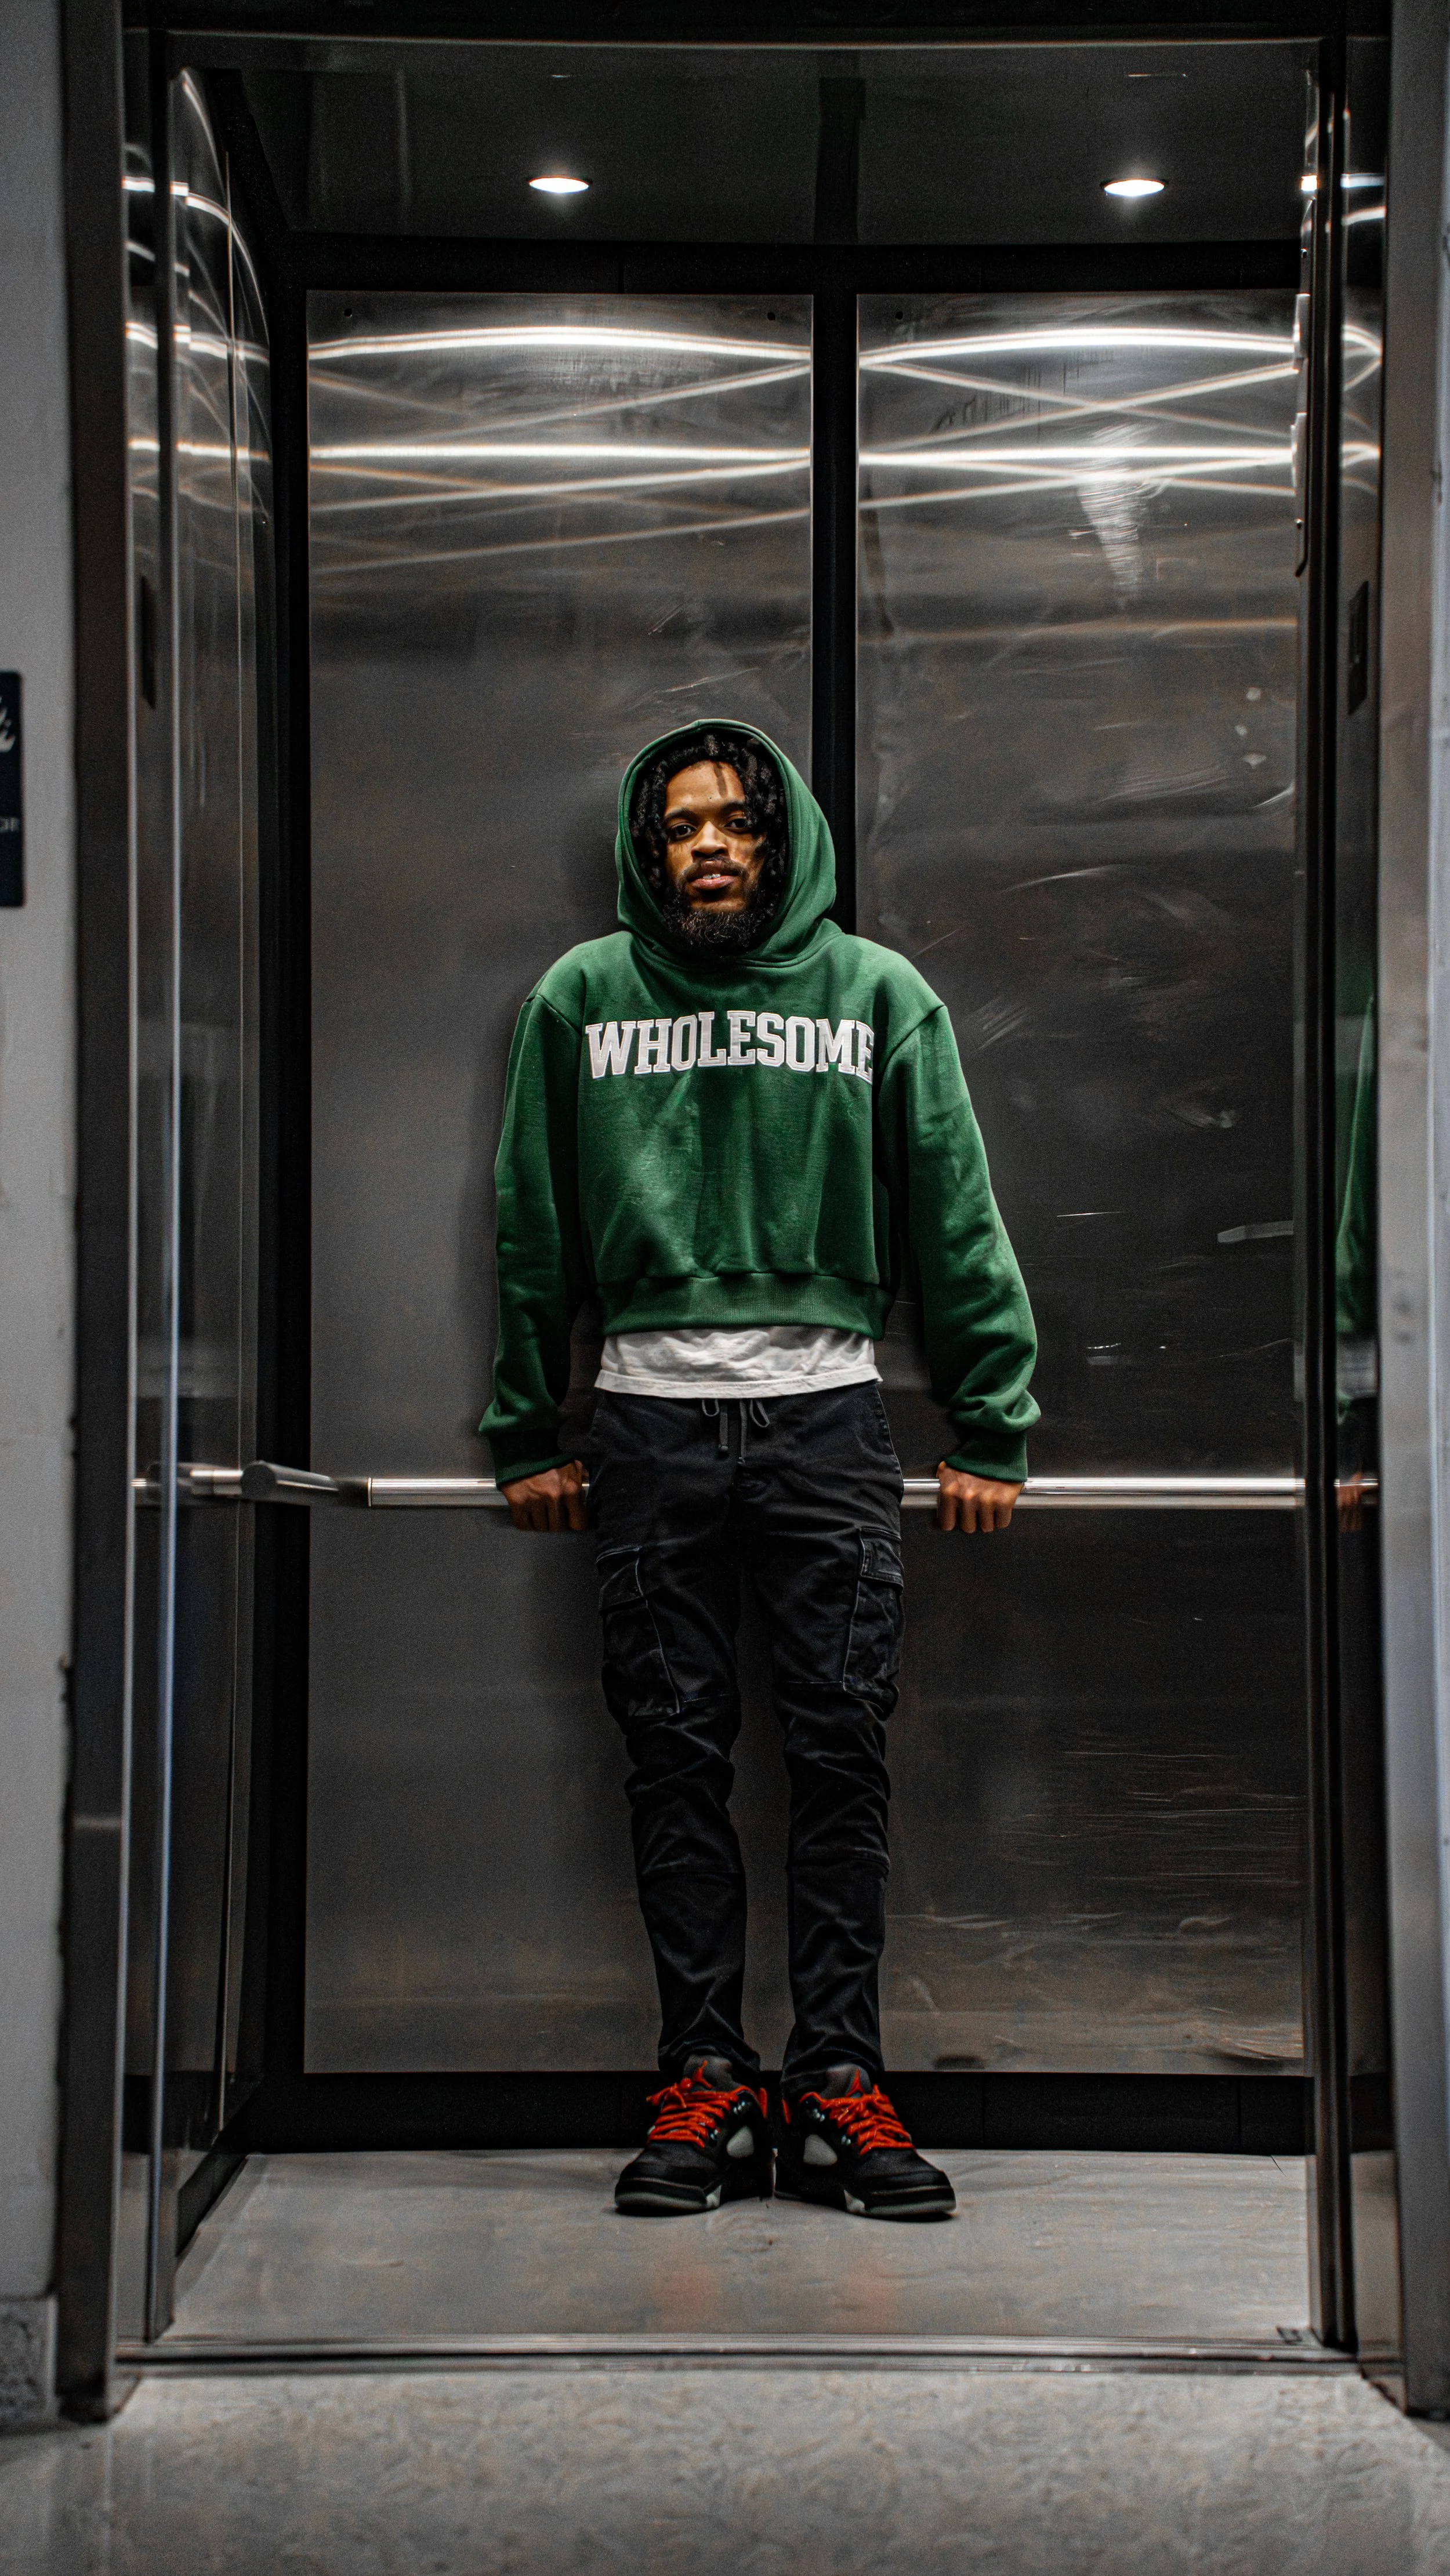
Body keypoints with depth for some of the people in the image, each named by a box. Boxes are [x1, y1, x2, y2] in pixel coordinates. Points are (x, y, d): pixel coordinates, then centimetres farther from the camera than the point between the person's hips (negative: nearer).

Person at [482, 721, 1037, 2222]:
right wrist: (529, 1441, 9)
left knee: (843, 1756, -2)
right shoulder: (582, 999, 10)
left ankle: (838, 2083, 3)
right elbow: (535, 1236, 12)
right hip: (651, 1422, 1)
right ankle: (704, 2080, 8)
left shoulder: (877, 994, 8)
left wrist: (989, 1435, 2)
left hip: (826, 1416, 0)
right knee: (676, 1760, 2)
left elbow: (955, 1226, 7)